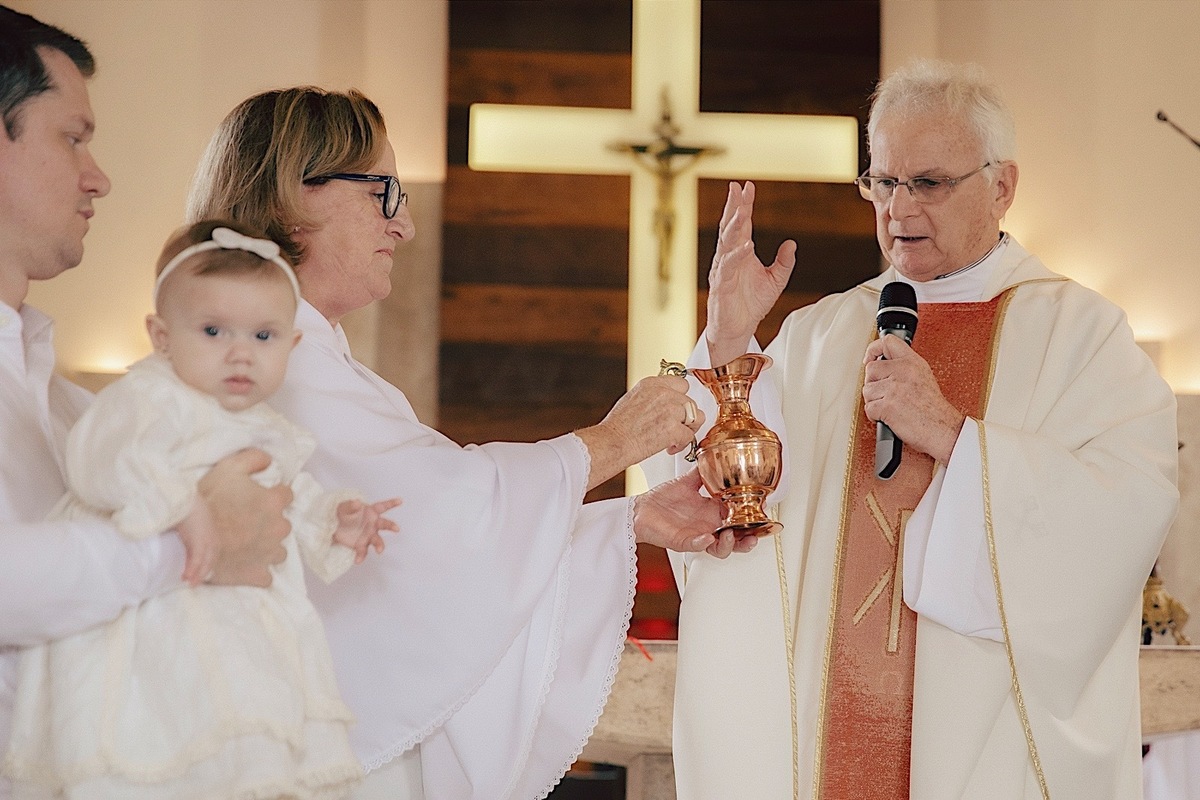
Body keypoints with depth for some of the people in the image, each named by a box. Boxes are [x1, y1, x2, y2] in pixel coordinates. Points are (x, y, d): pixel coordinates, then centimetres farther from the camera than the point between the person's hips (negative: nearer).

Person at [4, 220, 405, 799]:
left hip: (248, 618, 8)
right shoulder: (150, 398, -10)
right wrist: (177, 510, -38)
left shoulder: (268, 432, 18)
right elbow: (104, 457, -26)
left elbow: (295, 499, 31)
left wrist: (331, 524, 12)